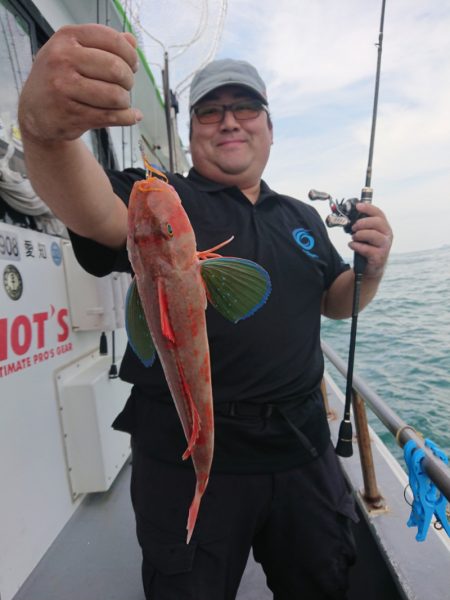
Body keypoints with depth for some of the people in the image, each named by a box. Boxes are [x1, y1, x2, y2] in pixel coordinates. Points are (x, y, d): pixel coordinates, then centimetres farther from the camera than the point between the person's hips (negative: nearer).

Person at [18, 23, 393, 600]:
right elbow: (94, 210, -25)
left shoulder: (303, 218, 12)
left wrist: (372, 268, -5)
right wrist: (48, 128, -46)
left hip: (303, 443, 5)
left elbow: (336, 304, 16)